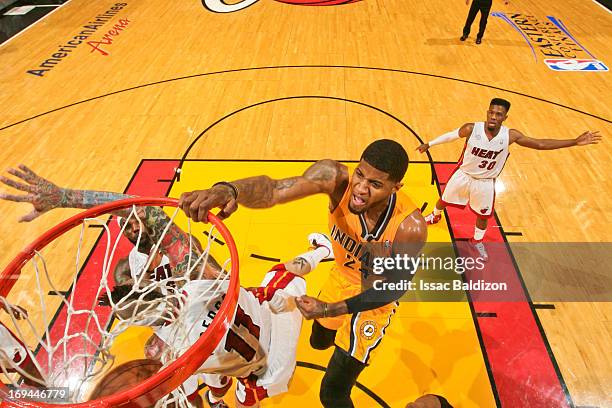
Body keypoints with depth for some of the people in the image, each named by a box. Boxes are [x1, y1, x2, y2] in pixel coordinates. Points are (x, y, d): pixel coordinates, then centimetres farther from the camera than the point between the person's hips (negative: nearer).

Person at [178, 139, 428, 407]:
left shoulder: (410, 226, -37)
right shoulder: (336, 178, -32)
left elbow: (394, 288, -24)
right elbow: (273, 189, -47)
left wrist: (329, 310, -34)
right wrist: (229, 189, -69)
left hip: (374, 297, -4)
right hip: (341, 277, 5)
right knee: (319, 342, 34)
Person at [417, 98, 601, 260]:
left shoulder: (510, 136, -22)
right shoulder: (471, 129, -26)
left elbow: (540, 144, -16)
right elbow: (451, 135, -8)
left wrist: (575, 142, -20)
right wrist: (429, 144, 2)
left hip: (485, 183, 1)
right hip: (463, 175, -1)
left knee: (483, 215, 17)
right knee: (443, 201, 20)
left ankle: (477, 241, 46)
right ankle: (435, 216, 56)